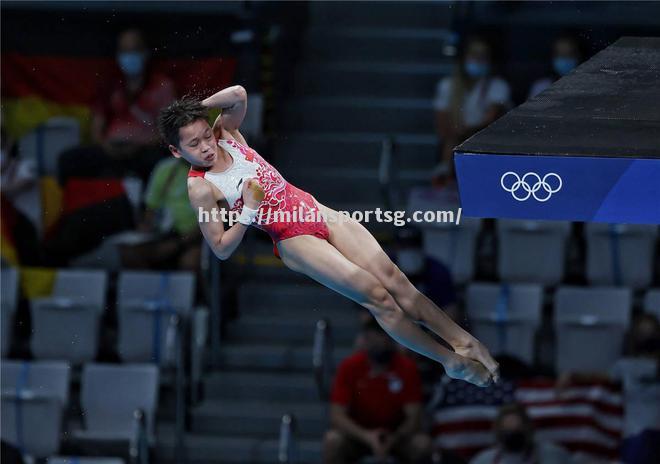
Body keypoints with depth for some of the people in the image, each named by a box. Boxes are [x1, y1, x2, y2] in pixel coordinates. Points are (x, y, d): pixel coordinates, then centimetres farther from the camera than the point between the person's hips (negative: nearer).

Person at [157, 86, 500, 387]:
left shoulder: (226, 136, 5)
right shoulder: (200, 189, -11)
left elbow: (239, 95, -10)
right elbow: (221, 250, -10)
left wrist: (197, 109, -6)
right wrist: (249, 211, -20)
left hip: (317, 212, 6)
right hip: (293, 240, -6)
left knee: (392, 277, -7)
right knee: (376, 295, -15)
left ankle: (465, 342, -6)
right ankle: (449, 360, -8)